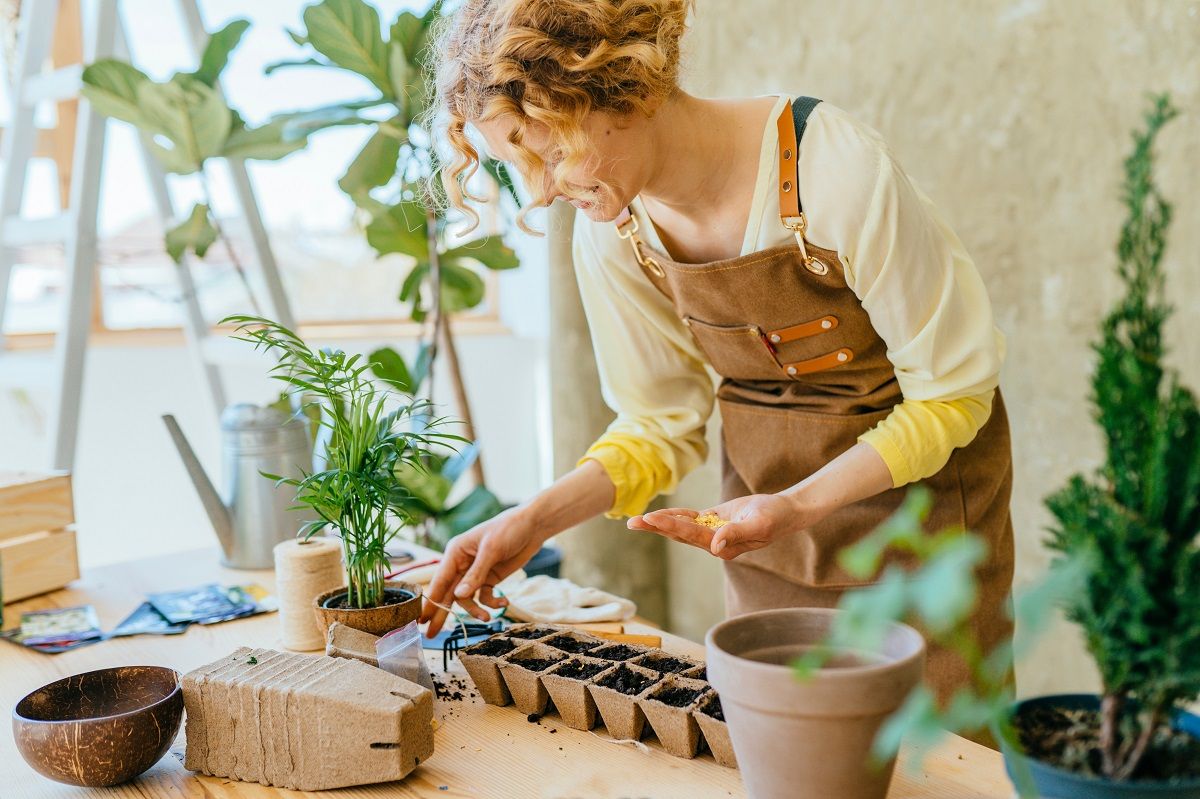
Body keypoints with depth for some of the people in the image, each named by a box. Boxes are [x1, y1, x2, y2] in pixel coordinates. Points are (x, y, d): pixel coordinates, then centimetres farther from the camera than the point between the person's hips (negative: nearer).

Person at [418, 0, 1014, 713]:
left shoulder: (836, 171, -27)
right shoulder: (611, 227, -11)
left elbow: (955, 389, -17)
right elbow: (663, 423, -1)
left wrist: (800, 505, -27)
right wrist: (536, 520, -14)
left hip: (916, 488, -3)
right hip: (762, 499, 4)